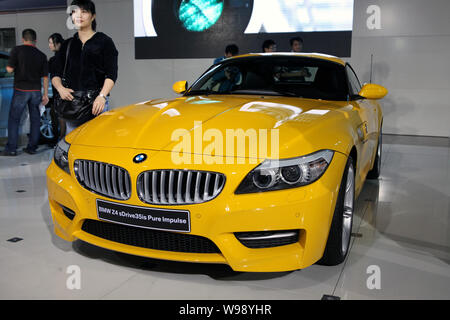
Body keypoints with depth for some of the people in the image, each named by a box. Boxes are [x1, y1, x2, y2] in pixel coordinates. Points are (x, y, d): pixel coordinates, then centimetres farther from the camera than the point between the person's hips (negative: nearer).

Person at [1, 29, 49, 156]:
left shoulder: (17, 50, -4)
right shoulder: (41, 55, 7)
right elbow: (45, 77, 6)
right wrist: (45, 94, 10)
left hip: (21, 90, -3)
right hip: (36, 90, 3)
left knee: (14, 119, 3)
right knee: (35, 119, 10)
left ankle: (11, 148, 2)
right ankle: (32, 147, 13)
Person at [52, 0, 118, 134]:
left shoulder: (104, 41, 7)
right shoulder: (67, 44, 19)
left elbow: (111, 74, -2)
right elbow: (55, 74, 16)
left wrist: (102, 96, -17)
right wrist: (60, 88, -6)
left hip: (96, 102, -4)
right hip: (71, 100, 4)